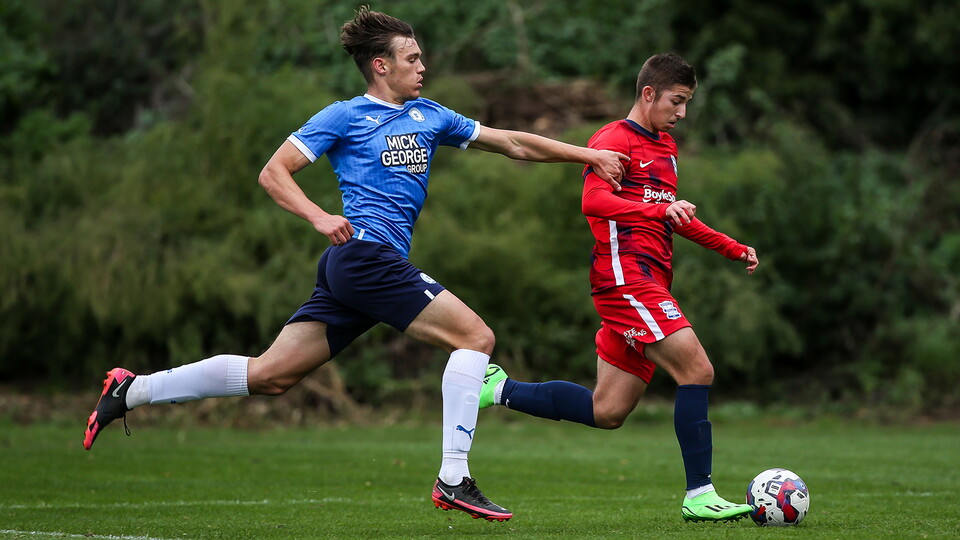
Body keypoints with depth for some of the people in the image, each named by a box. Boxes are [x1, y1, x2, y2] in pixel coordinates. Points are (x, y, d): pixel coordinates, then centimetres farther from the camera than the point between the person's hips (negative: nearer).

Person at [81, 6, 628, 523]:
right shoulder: (345, 117, 1)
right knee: (476, 335, -12)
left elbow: (512, 143, 24)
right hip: (366, 253, -7)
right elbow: (273, 173, 1)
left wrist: (588, 154, 19)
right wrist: (320, 217, -15)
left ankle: (130, 390, 8)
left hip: (381, 263, 7)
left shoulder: (430, 116, 21)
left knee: (272, 374, 3)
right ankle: (453, 478, -14)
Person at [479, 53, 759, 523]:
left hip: (648, 286, 10)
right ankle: (699, 496, -15)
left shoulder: (665, 147, 24)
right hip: (625, 276, -10)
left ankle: (499, 389, 18)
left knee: (606, 413, 6)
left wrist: (732, 248, 31)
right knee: (697, 370, -17)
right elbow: (594, 201, -22)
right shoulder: (614, 140, -6)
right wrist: (660, 209, -34)